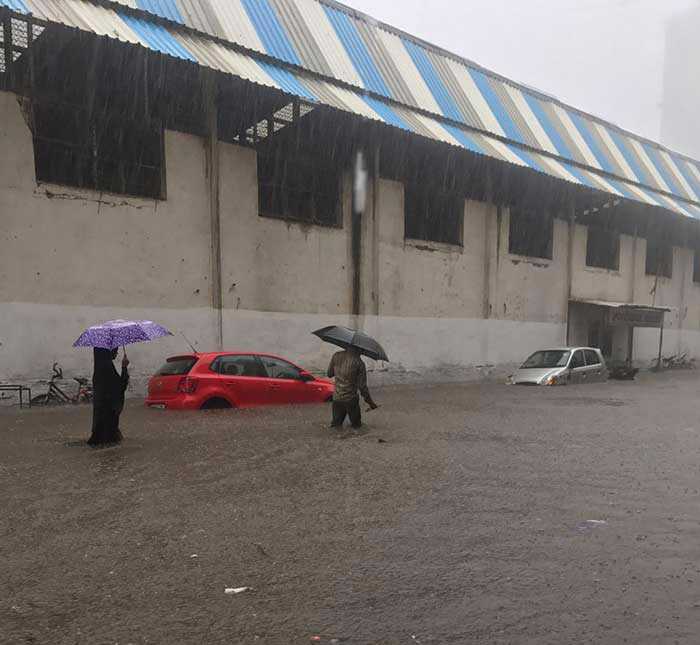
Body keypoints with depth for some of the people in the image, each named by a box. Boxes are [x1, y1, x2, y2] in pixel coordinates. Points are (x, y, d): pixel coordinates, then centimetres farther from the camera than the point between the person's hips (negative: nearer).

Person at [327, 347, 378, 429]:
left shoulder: (336, 356, -2)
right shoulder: (359, 362, -12)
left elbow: (329, 374, 10)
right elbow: (362, 387, -11)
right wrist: (370, 402, -1)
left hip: (336, 398, 3)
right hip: (351, 399, -3)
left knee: (336, 423, 17)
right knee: (356, 425, 12)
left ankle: (336, 423, -3)